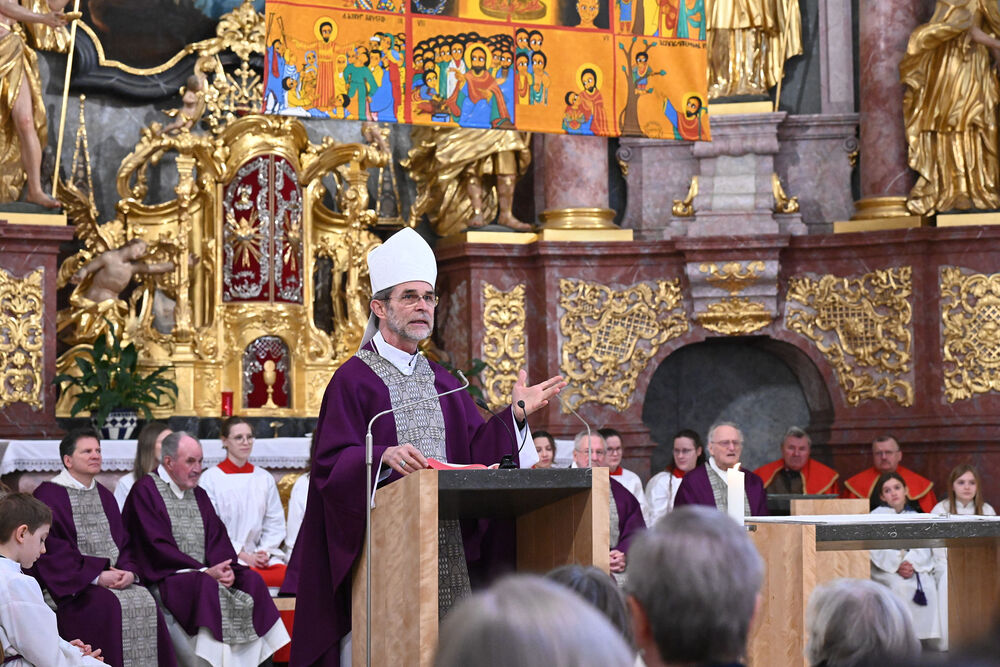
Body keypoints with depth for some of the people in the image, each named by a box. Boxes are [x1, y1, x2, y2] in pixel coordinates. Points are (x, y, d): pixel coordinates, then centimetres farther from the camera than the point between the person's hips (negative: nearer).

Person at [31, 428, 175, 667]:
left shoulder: (104, 496, 21)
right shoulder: (48, 495, -1)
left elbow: (122, 541, 17)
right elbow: (53, 549, -10)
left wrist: (128, 571, -6)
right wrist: (96, 576, -17)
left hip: (115, 577, 6)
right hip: (74, 585, -6)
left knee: (145, 602, -21)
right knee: (112, 606, -31)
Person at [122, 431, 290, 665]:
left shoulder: (198, 495, 20)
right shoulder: (145, 491, -3)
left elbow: (217, 538, 12)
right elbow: (158, 546, -12)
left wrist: (226, 568, -11)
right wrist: (205, 572, -18)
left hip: (203, 574, 7)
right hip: (166, 579, -7)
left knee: (252, 581, -16)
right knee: (207, 587, -35)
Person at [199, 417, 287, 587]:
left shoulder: (265, 479, 17)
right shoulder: (210, 478, 3)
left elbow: (275, 523, 15)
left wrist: (265, 552, -4)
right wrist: (244, 556, -11)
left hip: (261, 553, 4)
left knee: (286, 576, -28)